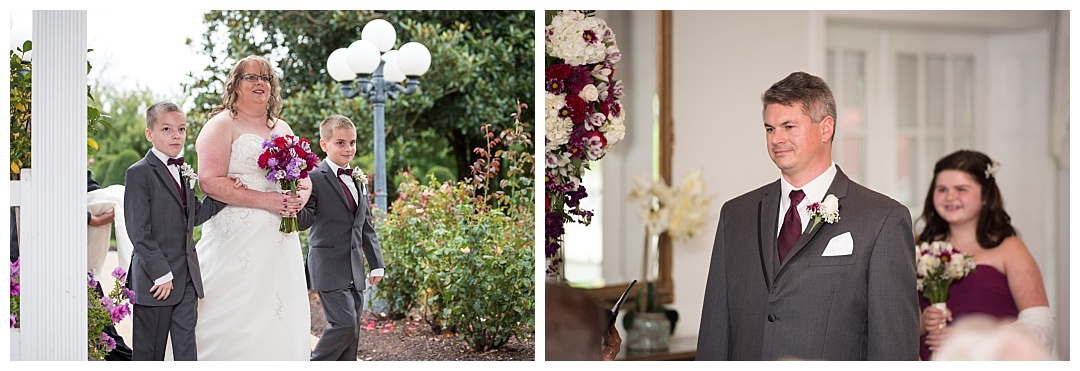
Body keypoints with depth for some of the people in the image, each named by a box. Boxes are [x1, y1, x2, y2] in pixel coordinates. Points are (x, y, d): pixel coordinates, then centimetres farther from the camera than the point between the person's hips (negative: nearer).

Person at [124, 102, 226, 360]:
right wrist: (161, 275, -17)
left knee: (186, 344, 8)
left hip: (187, 278, 7)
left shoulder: (182, 172, 15)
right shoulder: (139, 174, -10)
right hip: (155, 280, -7)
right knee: (150, 349, 4)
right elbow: (139, 232, -15)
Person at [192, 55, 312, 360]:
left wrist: (299, 198, -2)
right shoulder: (222, 124, -2)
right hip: (238, 239, -6)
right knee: (238, 322, -9)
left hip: (280, 240, 6)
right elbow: (210, 181, -13)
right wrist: (265, 200, -18)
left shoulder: (282, 129, 19)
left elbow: (304, 178, 22)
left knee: (280, 319, 4)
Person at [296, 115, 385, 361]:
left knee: (353, 329, 9)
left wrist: (376, 263, 15)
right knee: (344, 324, -15)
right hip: (329, 267, -7)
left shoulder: (359, 181, 15)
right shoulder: (314, 178, -8)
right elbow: (305, 221, -14)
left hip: (355, 270, 7)